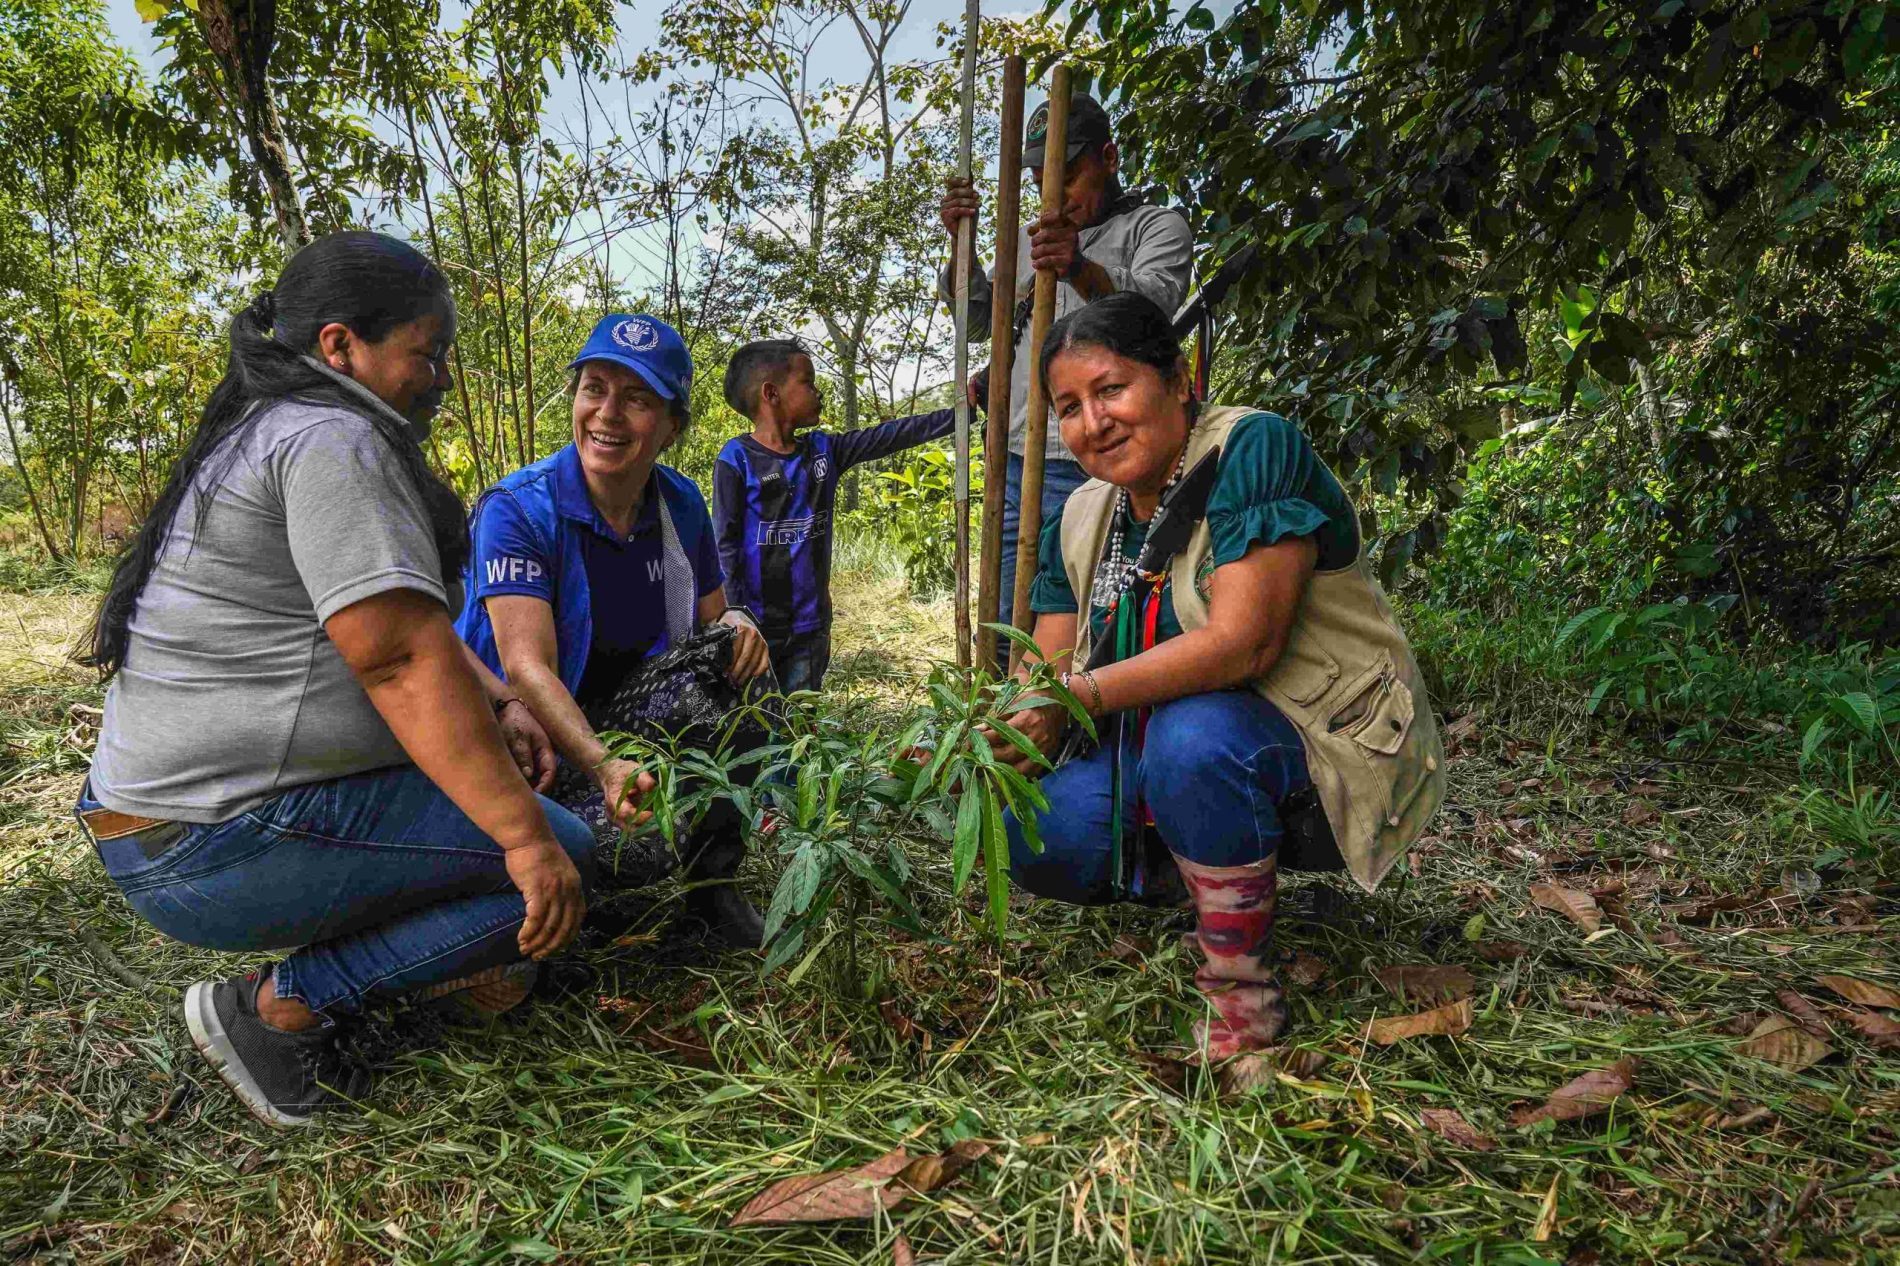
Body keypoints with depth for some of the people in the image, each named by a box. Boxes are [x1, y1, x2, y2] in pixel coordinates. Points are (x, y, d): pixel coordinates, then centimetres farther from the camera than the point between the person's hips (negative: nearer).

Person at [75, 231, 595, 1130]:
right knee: (567, 857, -11)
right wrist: (528, 837, -25)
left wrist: (497, 706, 5)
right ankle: (282, 1006, -6)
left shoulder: (266, 435, 16)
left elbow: (400, 620, 17)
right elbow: (403, 659, -26)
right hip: (225, 849, -11)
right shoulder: (330, 440, -18)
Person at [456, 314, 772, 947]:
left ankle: (711, 876, -5)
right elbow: (528, 667, -29)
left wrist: (735, 623, -19)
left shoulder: (682, 506, -3)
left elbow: (708, 624, 8)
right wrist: (603, 768, -47)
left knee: (745, 677, -21)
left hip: (634, 718, 5)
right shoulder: (517, 509, -19)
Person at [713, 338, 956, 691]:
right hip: (756, 624, -5)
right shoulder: (737, 459, -9)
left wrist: (959, 413, -2)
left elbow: (889, 436, 4)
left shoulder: (823, 450, 7)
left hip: (810, 624, 5)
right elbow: (725, 544, -10)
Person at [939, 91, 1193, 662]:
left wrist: (1080, 269, -35)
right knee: (1005, 637, 8)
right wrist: (962, 244, 6)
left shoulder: (1158, 225, 5)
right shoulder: (1031, 236, 24)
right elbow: (979, 323, 23)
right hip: (1017, 459, 6)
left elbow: (1155, 302, -15)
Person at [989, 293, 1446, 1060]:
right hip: (1164, 749, 7)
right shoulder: (1081, 520, 5)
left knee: (1194, 735, -37)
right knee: (1035, 836, -13)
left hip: (1325, 748, -6)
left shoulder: (1254, 449, -17)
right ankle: (1212, 881, 15)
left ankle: (1243, 996, -16)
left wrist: (1077, 698, -30)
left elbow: (1242, 644, -28)